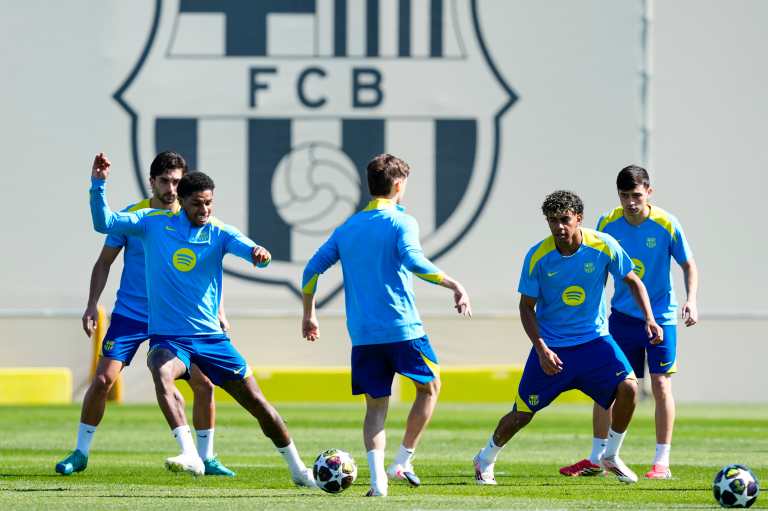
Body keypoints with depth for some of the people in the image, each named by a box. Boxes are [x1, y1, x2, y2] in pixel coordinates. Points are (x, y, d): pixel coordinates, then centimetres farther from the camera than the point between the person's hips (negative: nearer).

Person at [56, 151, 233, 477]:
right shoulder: (131, 216, -7)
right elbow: (104, 262, 2)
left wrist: (217, 312, 3)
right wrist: (92, 304, -7)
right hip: (129, 314, -1)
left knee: (204, 384, -7)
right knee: (103, 380, -10)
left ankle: (206, 458, 8)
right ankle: (80, 453, 5)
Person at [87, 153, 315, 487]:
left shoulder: (219, 233, -2)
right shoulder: (154, 223, -1)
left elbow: (249, 249, -19)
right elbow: (104, 223, -4)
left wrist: (260, 254, -43)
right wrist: (98, 185, -20)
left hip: (210, 337, 1)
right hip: (167, 337, -1)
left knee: (256, 401, 6)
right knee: (162, 372, -36)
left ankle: (298, 470, 25)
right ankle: (190, 456, -44)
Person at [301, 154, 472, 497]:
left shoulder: (346, 228, 13)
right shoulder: (401, 222, -4)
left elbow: (312, 269, 13)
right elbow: (413, 261, -22)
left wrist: (309, 315, 24)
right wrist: (454, 286, -18)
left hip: (362, 336, 5)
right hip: (402, 328, -5)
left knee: (375, 405, 9)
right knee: (429, 387, 16)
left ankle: (377, 477, -10)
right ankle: (402, 462, 9)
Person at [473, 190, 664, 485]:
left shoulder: (604, 247, -13)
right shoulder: (537, 257, -13)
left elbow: (632, 281, 2)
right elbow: (526, 307, -5)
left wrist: (649, 318, -12)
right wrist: (541, 348, -17)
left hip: (594, 340, 1)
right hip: (551, 346, -1)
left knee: (628, 387, -22)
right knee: (522, 414, 2)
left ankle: (611, 456, 0)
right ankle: (485, 461, 30)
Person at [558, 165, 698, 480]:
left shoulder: (667, 225, -12)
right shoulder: (608, 224, -4)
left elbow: (688, 265, -4)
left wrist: (691, 300, -19)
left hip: (660, 316, -3)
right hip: (621, 314, 3)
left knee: (661, 383, -9)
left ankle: (662, 463, -2)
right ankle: (596, 459, 14)